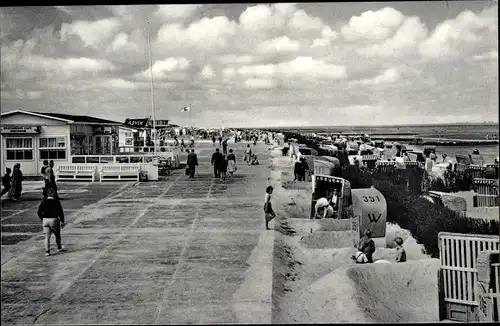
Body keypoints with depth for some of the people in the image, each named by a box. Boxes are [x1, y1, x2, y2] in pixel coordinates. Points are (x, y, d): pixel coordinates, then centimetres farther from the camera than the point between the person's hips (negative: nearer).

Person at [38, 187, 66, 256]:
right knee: (57, 235, 18)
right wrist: (62, 222, 0)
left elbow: (39, 212, 6)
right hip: (54, 219, -2)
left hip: (45, 220, 2)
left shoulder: (43, 202, 3)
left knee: (47, 236, 5)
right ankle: (59, 247, 31)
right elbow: (60, 212, -7)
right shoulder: (56, 202, -5)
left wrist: (42, 219, 22)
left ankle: (47, 251, 0)